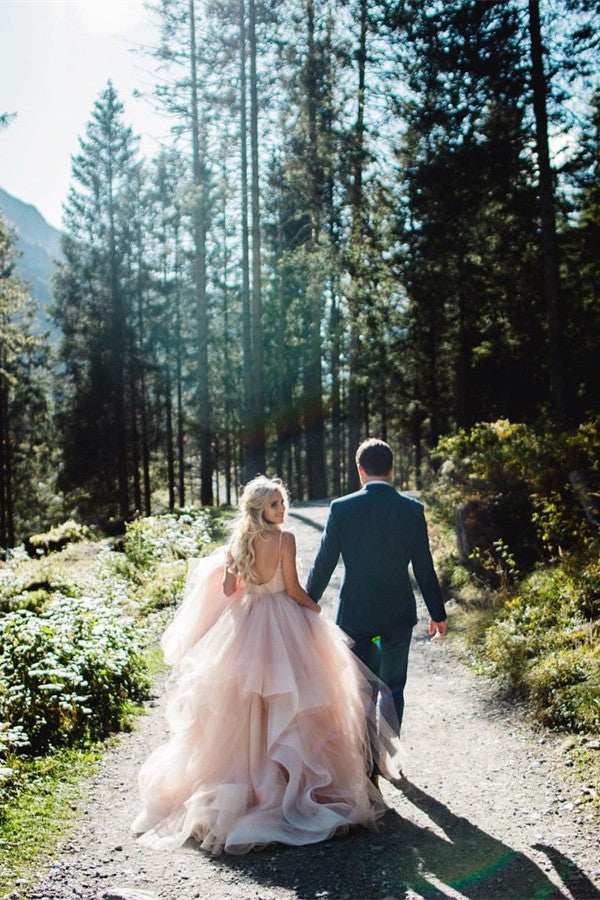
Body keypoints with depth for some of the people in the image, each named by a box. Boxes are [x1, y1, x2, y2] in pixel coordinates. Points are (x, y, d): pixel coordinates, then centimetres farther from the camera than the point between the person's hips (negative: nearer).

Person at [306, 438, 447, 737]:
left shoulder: (342, 508, -8)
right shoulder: (412, 509, -6)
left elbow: (323, 564, -4)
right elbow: (424, 569, -1)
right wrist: (437, 614, 11)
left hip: (354, 614, 0)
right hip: (398, 614, 0)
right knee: (392, 691, 14)